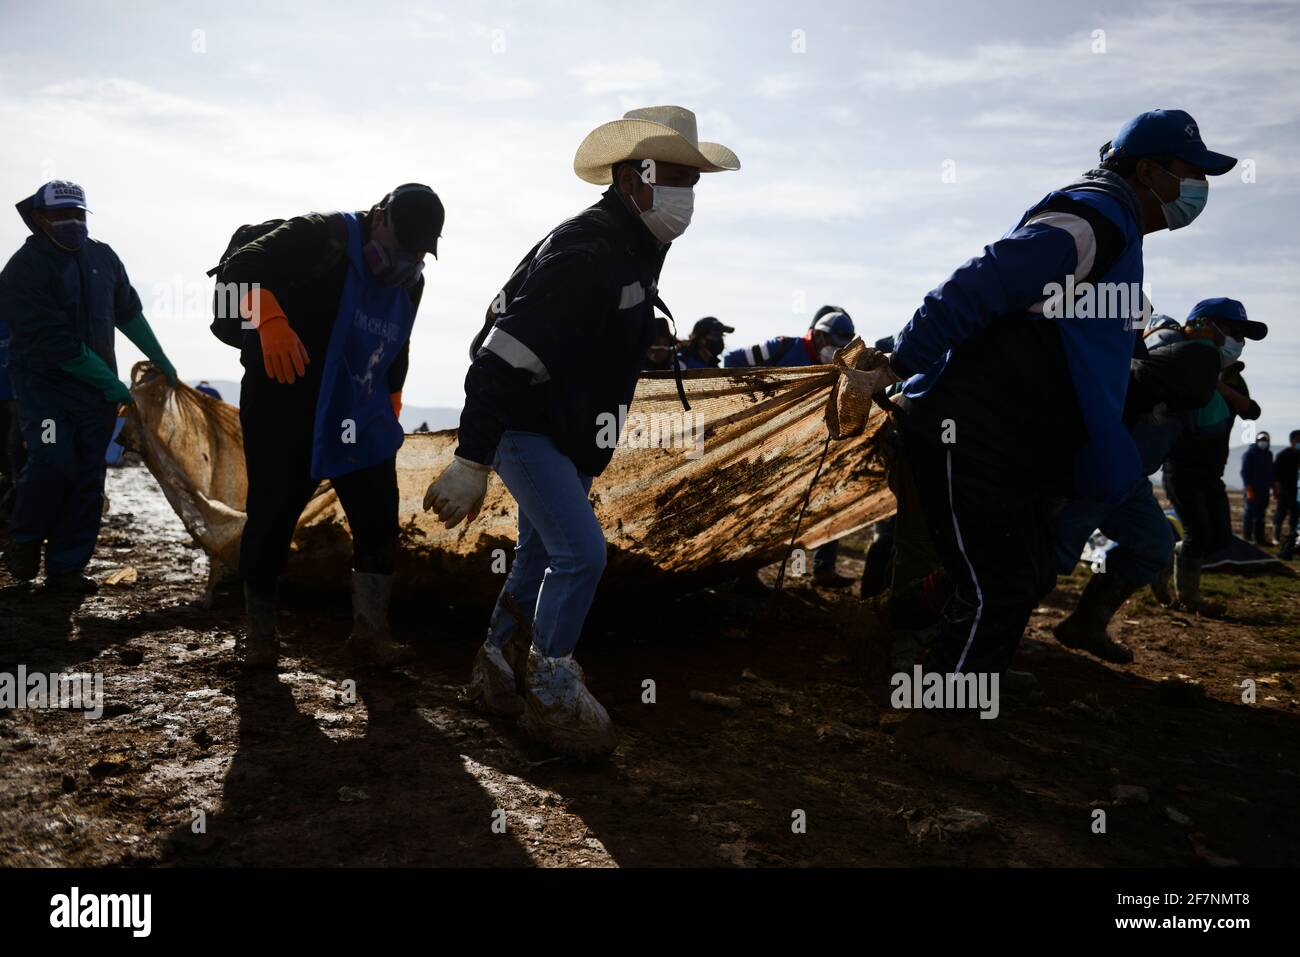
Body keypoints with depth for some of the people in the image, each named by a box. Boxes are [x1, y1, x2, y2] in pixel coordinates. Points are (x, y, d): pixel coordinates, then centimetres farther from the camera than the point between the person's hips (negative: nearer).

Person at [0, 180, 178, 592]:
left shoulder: (103, 257, 5)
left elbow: (129, 311, 20)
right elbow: (55, 341, -19)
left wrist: (160, 360, 23)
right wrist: (110, 382, -18)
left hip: (97, 387, 5)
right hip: (44, 383, -5)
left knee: (87, 478, 1)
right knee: (53, 460, -22)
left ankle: (65, 568, 7)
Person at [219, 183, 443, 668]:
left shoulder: (410, 282, 10)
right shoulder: (321, 237, -13)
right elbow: (238, 268, -23)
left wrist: (391, 403, 18)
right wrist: (270, 319, -39)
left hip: (359, 419, 6)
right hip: (282, 410, -6)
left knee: (380, 521, -1)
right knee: (271, 518, 1)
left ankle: (370, 632, 8)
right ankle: (260, 631, 18)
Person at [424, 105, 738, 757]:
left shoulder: (638, 251, 7)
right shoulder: (583, 252, -24)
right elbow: (503, 356, -29)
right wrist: (471, 462, -31)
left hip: (567, 434, 10)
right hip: (522, 426, -10)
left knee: (541, 558, 16)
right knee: (581, 554, -14)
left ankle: (494, 670, 32)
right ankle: (550, 696, 3)